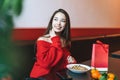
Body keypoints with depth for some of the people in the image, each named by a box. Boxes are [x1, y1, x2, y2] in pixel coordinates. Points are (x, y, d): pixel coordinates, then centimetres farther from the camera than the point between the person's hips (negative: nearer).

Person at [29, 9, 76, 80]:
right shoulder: (42, 40, -11)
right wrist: (55, 40, -17)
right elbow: (46, 63, -21)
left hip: (58, 74, 6)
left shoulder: (65, 41, 4)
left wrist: (70, 60, -9)